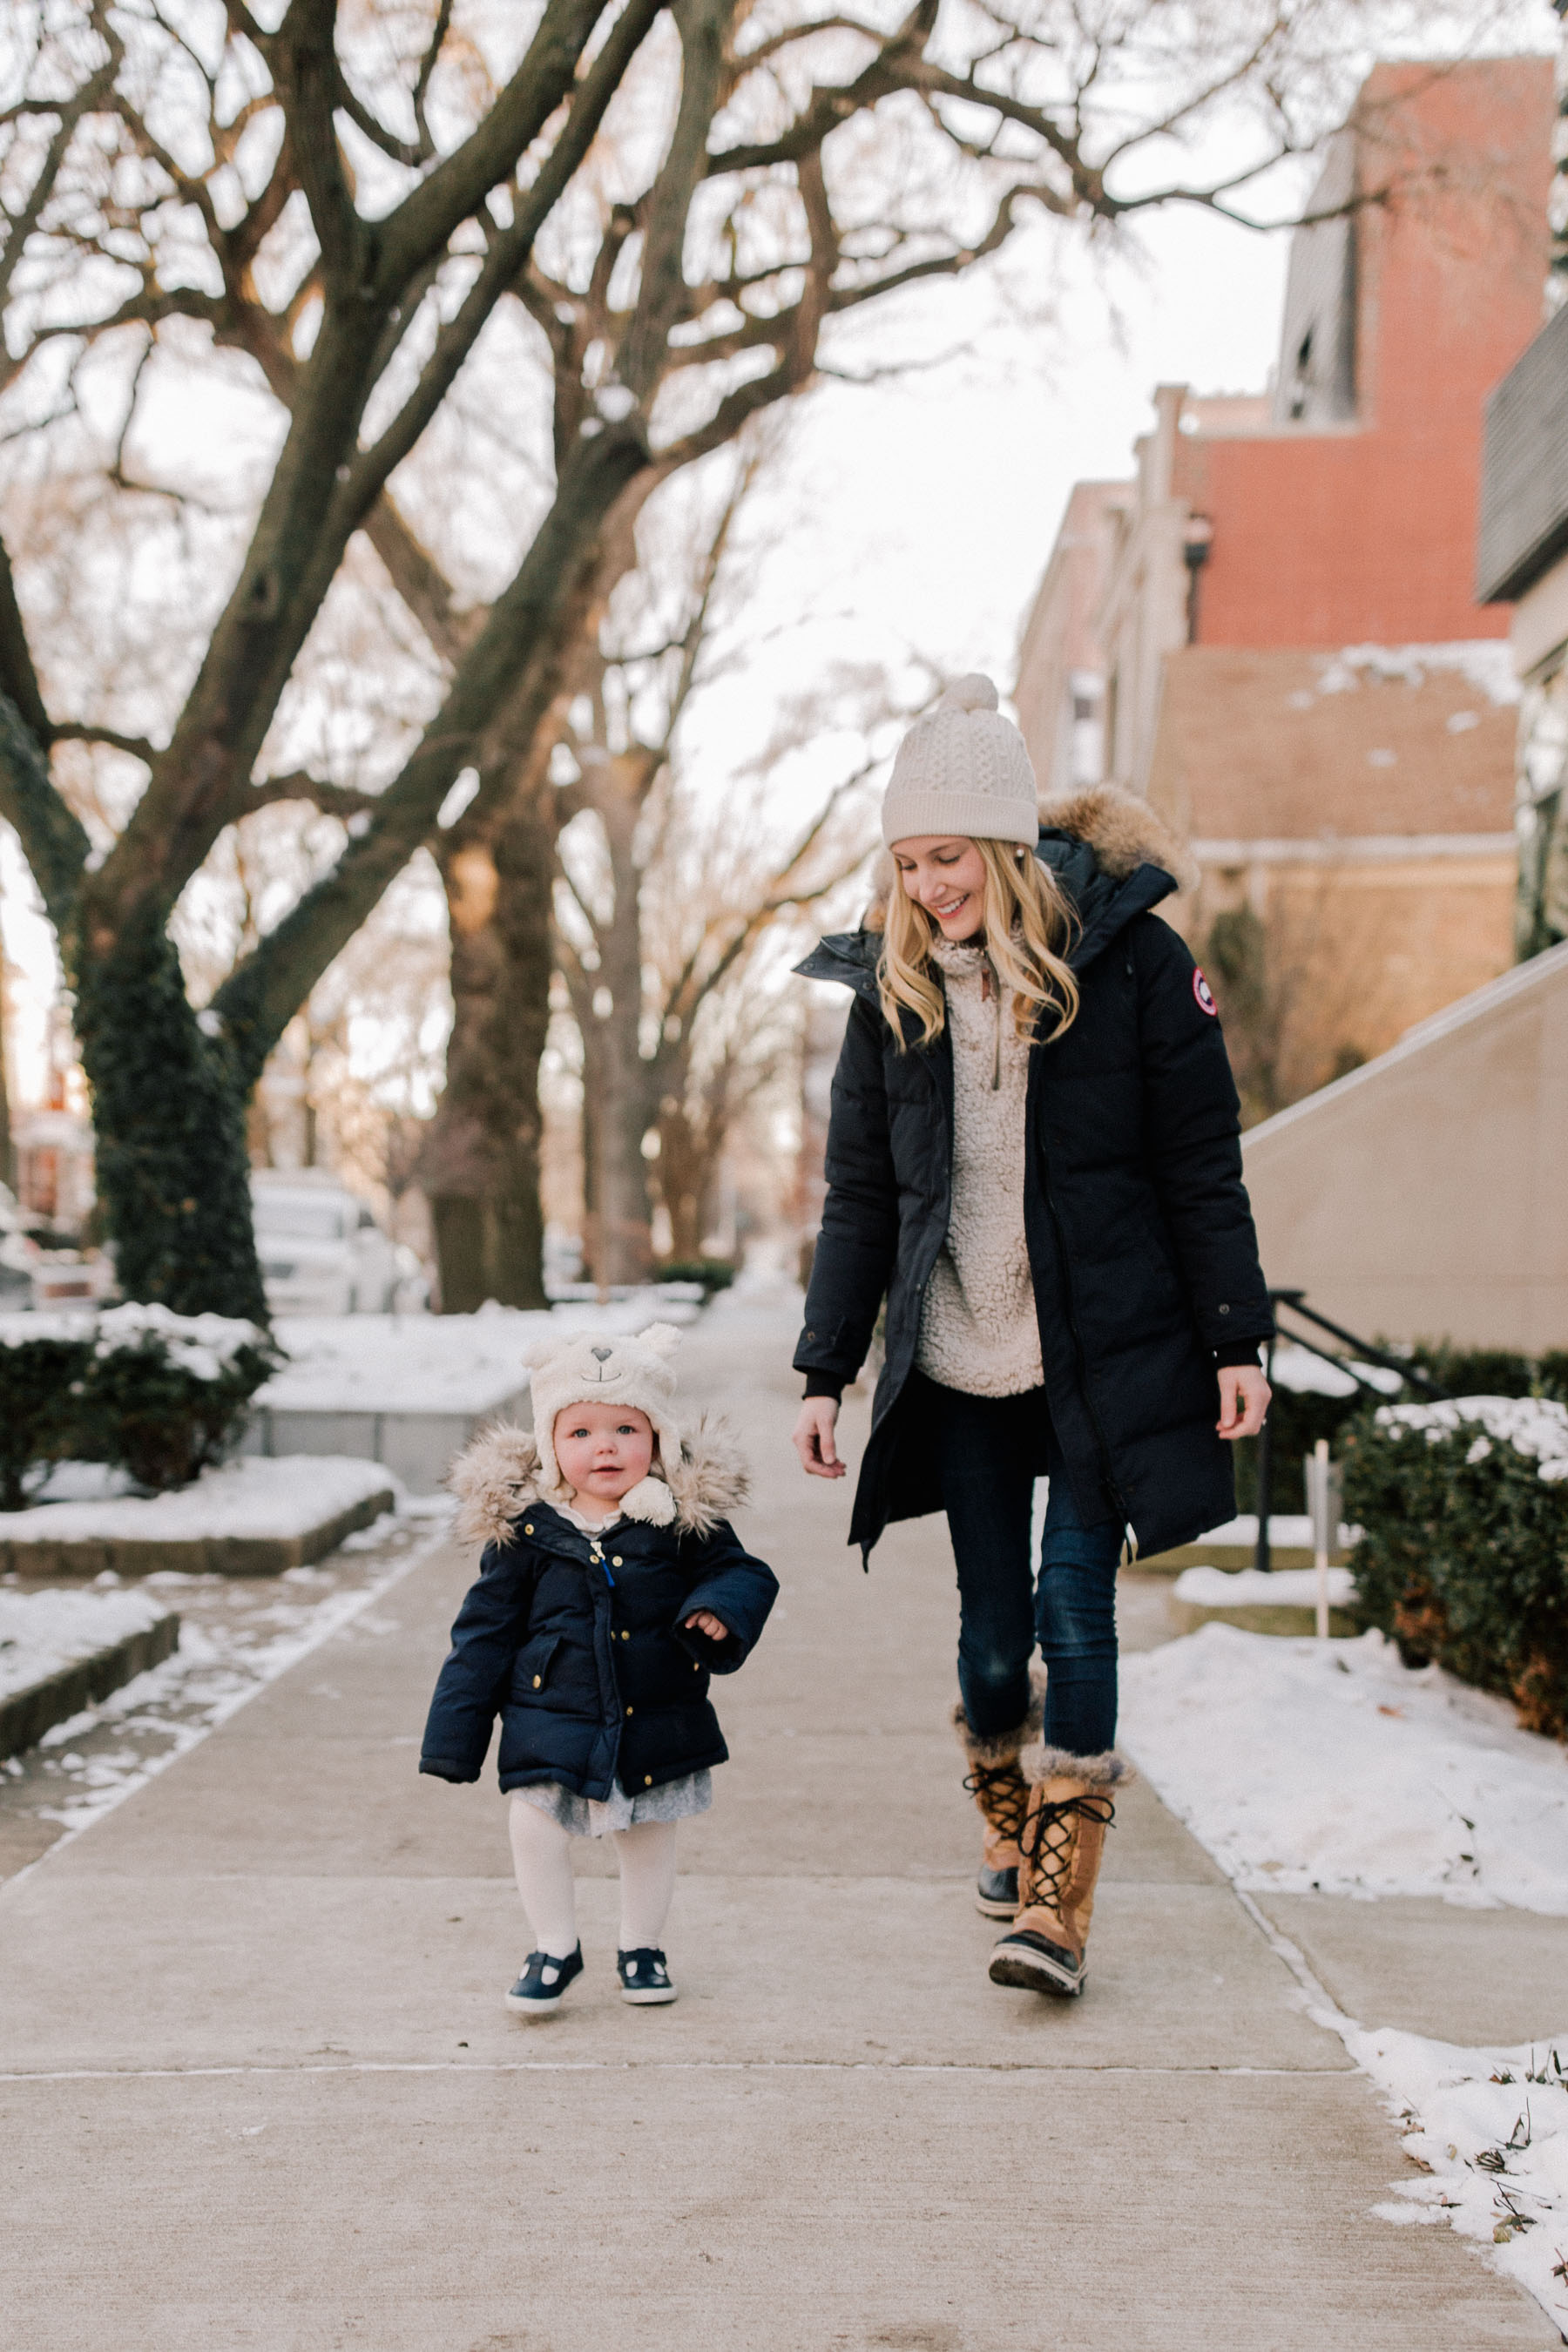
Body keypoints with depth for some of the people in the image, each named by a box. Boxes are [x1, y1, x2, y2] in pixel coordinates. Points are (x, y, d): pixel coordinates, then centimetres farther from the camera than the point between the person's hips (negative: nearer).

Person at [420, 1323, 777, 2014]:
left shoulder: (687, 1516, -5)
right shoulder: (525, 1528, -7)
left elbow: (743, 1573, 3)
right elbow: (484, 1631, 0)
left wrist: (720, 1609, -23)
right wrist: (454, 1736, 0)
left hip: (657, 1723, 1)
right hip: (554, 1720, -1)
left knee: (648, 1837, 14)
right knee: (535, 1827, -8)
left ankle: (641, 1946, 38)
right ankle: (555, 1950, 16)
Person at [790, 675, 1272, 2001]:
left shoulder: (1130, 958, -7)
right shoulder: (892, 986, 3)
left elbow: (1202, 1166, -3)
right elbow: (858, 1193, 7)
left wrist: (1238, 1339, -6)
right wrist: (827, 1371, 4)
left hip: (1104, 1355, -3)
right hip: (958, 1364, 3)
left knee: (1074, 1618, -7)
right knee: (992, 1636, 8)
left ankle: (1059, 1911, -1)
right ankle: (1008, 1833, 34)